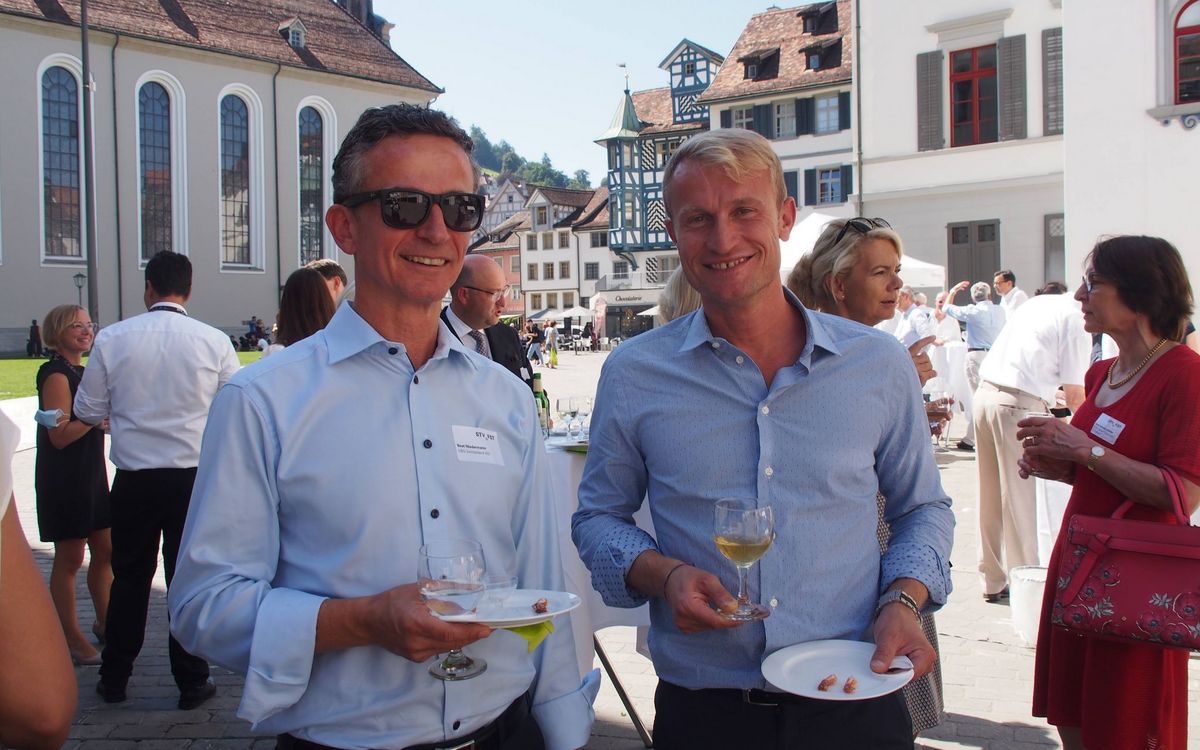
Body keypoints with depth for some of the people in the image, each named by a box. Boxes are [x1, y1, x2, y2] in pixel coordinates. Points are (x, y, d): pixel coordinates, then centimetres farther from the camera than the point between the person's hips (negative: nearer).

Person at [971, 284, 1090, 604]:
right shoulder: (1076, 320, -4)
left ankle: (993, 583, 23)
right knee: (1019, 499, 0)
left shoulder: (1039, 303, 20)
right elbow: (1074, 393, -5)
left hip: (985, 393, 8)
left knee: (991, 497, 14)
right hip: (1018, 405, -8)